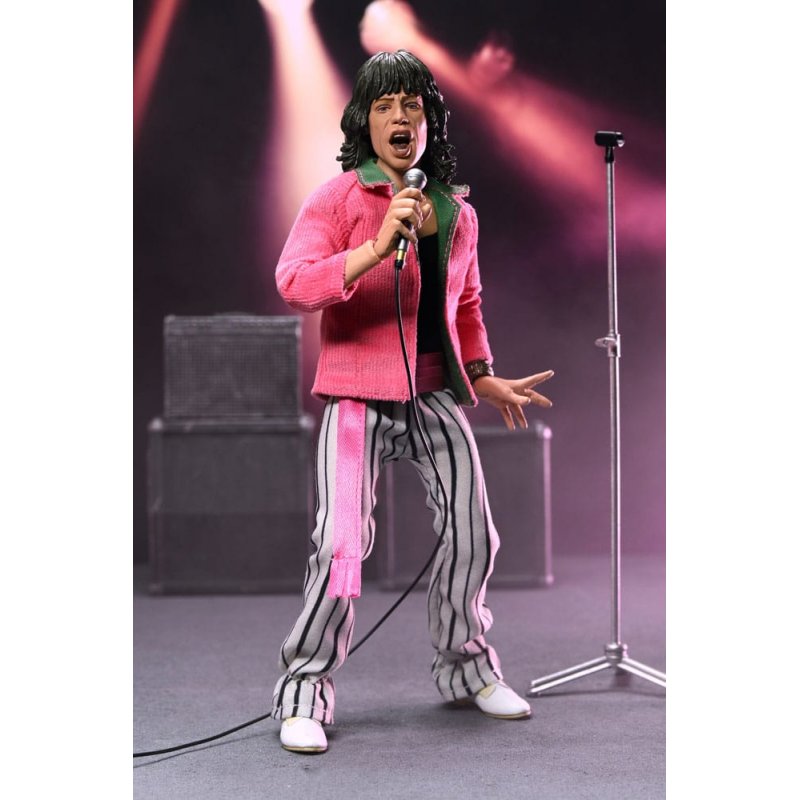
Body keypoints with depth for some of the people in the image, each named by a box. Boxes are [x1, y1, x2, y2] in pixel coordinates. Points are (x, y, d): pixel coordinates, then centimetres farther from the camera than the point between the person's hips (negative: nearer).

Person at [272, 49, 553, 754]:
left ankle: (466, 666, 30)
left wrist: (484, 378, 20)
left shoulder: (459, 212, 12)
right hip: (358, 396, -5)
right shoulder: (339, 198, -5)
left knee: (472, 534, 8)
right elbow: (293, 281, -19)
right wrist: (377, 247, -28)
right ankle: (304, 693, 1)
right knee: (342, 543, -14)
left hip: (436, 394, 6)